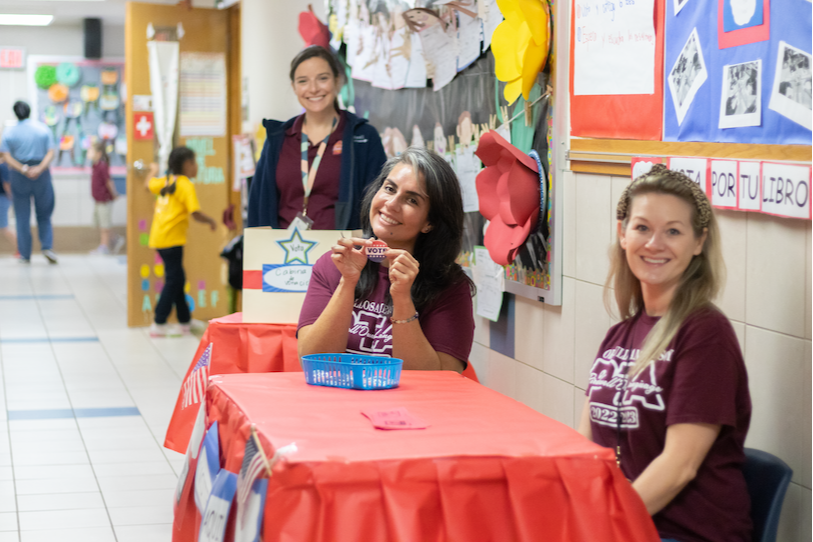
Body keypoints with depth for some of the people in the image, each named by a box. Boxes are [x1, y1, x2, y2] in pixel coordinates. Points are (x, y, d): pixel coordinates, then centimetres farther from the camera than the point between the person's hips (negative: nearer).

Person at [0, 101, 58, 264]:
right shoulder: (44, 129, 1)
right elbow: (50, 152, -9)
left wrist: (23, 169, -16)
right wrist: (40, 168, -19)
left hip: (18, 176, 0)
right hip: (41, 175, 1)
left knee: (22, 217, 5)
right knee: (44, 215, 11)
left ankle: (25, 254, 4)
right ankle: (47, 246, -8)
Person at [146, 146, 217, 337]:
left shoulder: (165, 180, 12)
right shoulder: (186, 185, -11)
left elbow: (150, 184, 32)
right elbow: (196, 213, -19)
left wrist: (153, 171, 50)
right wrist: (211, 221, -2)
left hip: (159, 236, 9)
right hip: (171, 239, -9)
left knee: (177, 279, 17)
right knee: (173, 280, -5)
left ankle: (185, 321, 27)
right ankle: (159, 325, -5)